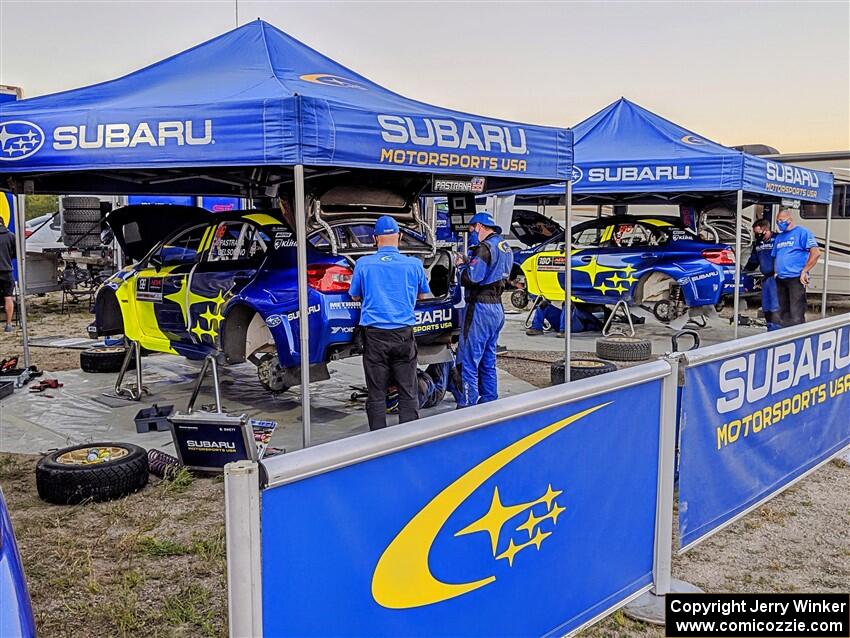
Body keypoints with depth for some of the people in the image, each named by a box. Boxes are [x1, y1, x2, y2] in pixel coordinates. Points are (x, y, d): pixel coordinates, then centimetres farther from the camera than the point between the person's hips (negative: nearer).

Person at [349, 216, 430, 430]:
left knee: (376, 395, 6)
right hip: (404, 334, 1)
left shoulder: (363, 264, -2)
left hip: (374, 334, 0)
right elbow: (422, 295, 16)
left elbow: (355, 296, 13)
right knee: (408, 393, 7)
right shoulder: (414, 264, 0)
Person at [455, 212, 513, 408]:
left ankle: (468, 405, -3)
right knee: (488, 361, 16)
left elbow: (471, 278, -23)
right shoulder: (505, 248, 15)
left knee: (469, 361, -5)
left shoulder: (485, 248, -15)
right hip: (497, 308, 10)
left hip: (481, 308, -9)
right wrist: (469, 263, 10)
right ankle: (489, 401, 21)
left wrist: (462, 266, -3)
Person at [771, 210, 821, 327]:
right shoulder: (779, 237, 19)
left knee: (796, 313, -11)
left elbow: (816, 253, -12)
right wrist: (776, 272, 11)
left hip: (796, 279, -7)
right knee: (784, 312, 13)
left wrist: (804, 272, -14)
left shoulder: (802, 232, -4)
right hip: (780, 280, 8)